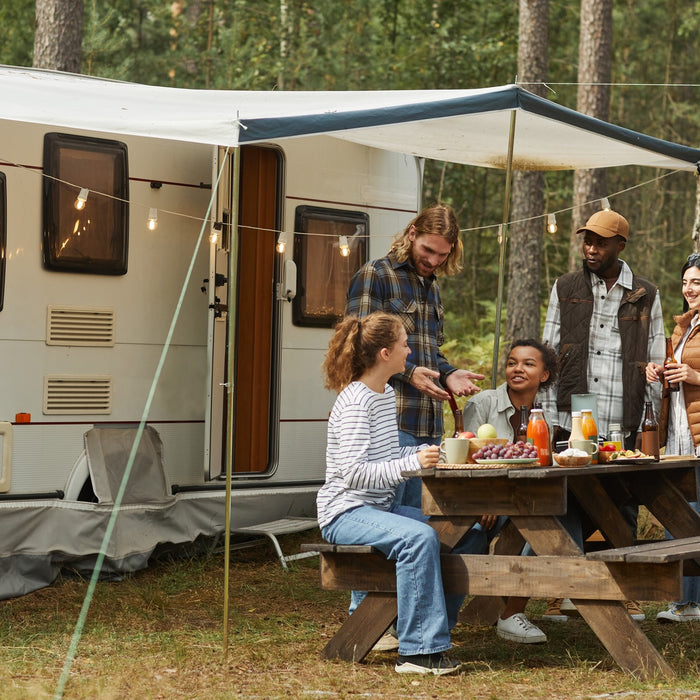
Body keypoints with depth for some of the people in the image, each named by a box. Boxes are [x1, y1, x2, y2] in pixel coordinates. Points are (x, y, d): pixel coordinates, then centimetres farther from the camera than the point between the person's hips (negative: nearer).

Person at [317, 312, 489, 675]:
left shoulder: (387, 394, 13)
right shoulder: (354, 401, -17)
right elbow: (353, 472, -25)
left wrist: (433, 451, 10)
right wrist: (413, 462, -31)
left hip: (383, 508, 10)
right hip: (345, 513, -10)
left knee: (470, 533, 1)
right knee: (420, 537, -35)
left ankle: (431, 628, 6)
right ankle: (418, 651, -32)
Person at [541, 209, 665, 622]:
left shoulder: (645, 296, 6)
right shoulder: (566, 290, 8)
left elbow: (655, 364, 8)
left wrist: (650, 425, 2)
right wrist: (549, 416, 1)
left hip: (623, 426, 0)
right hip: (572, 423, 0)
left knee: (623, 509, 3)